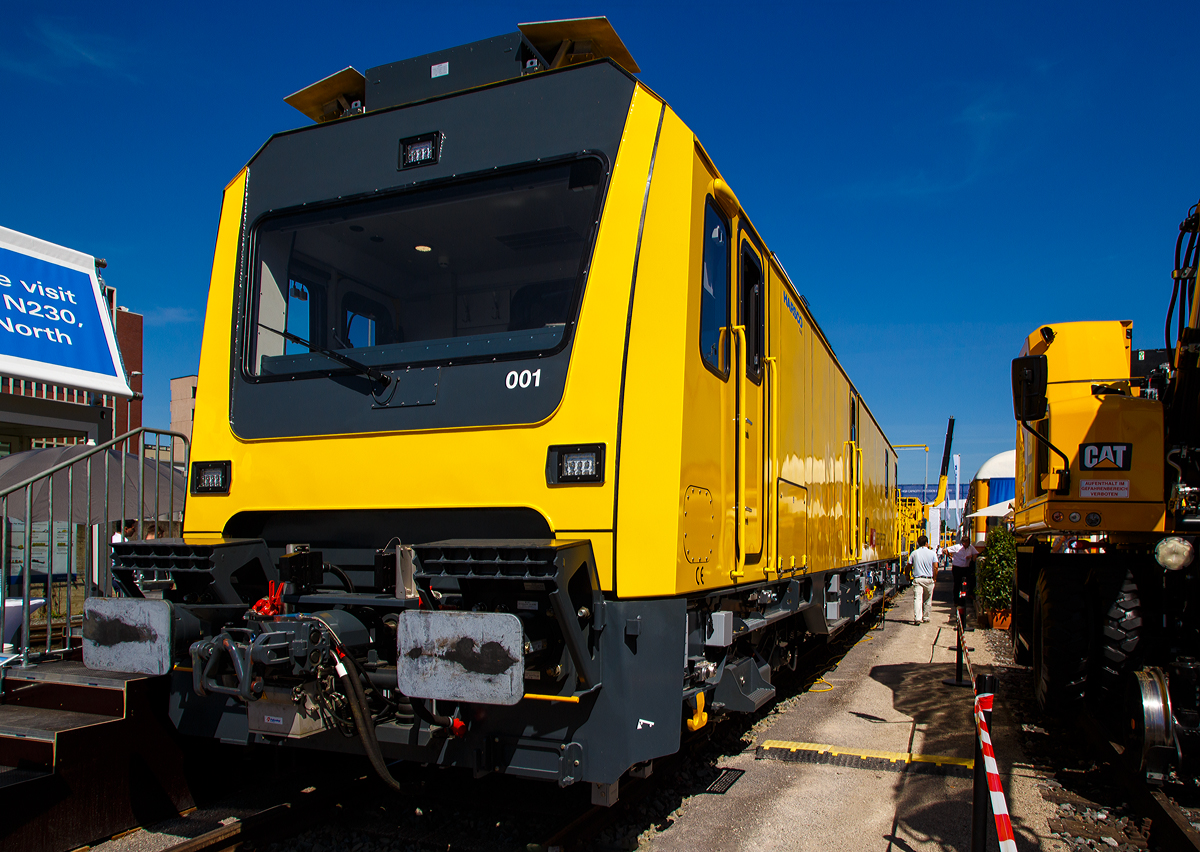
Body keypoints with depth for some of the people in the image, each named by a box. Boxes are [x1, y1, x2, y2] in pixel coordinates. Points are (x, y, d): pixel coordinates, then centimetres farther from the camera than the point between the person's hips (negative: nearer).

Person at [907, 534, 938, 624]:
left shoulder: (914, 553, 2)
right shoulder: (932, 553, 0)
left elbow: (909, 566, 4)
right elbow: (935, 567, -4)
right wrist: (934, 578, 7)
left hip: (917, 579, 0)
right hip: (929, 579, 1)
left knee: (917, 598, -7)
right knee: (927, 600, 15)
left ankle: (917, 618, -19)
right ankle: (926, 617, 23)